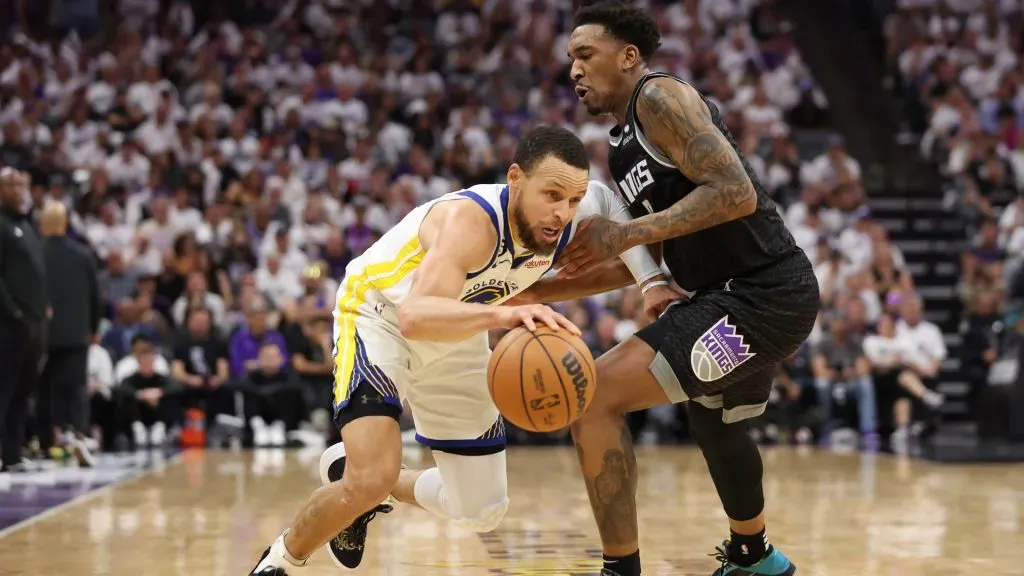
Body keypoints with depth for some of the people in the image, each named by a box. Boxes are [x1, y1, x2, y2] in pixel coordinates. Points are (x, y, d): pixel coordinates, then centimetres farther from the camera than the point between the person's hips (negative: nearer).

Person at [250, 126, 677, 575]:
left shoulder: (570, 226, -21)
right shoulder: (472, 220, -39)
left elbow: (606, 201, 5)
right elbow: (415, 317, -53)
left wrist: (650, 277, -8)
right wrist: (501, 314, -68)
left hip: (454, 339, 7)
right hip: (380, 316, -7)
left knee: (483, 512, 10)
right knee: (372, 481, -27)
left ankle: (358, 480, 35)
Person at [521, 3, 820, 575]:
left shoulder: (660, 97, -12)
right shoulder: (626, 140, 17)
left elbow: (735, 193, -24)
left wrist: (626, 233, -22)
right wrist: (536, 292, 14)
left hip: (761, 294, -11)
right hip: (742, 292, 11)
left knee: (595, 395, -15)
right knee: (711, 416, 36)